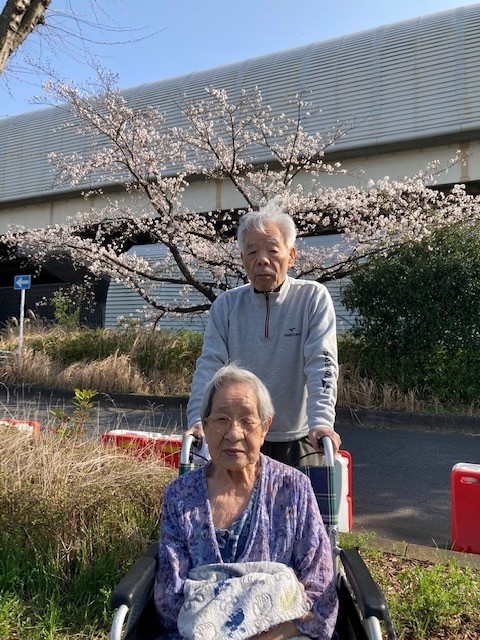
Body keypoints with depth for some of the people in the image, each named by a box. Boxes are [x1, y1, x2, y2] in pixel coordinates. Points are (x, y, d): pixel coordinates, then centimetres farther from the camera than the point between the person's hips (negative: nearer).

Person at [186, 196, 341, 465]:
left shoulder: (314, 298, -6)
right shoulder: (227, 304, 0)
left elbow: (322, 364, -15)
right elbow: (210, 365, -7)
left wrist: (321, 421, -28)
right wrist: (199, 420, -21)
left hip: (298, 442, -1)